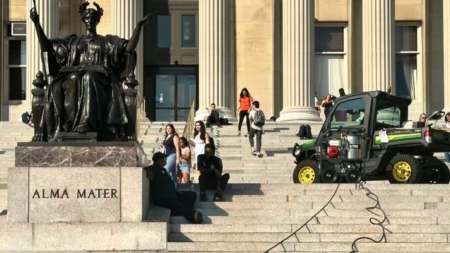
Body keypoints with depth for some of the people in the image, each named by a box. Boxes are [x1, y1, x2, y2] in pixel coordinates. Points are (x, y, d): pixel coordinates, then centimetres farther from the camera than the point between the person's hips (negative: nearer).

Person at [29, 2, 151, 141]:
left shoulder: (108, 41, 24)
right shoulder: (73, 40, 30)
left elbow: (129, 47, 7)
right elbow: (47, 46, 21)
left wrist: (139, 25, -5)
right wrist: (37, 23, 12)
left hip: (99, 78, -2)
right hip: (74, 76, 2)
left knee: (89, 79, -39)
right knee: (73, 80, -36)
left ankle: (86, 126, -50)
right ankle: (70, 123, -42)